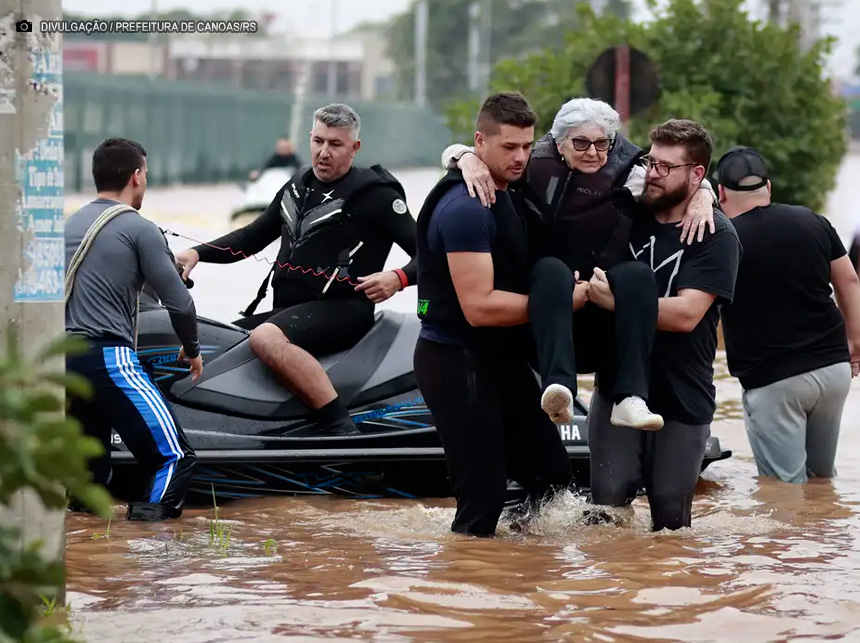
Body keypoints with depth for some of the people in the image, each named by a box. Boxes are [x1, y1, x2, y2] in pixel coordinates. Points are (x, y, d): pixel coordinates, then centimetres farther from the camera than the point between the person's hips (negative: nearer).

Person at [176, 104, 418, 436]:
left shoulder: (374, 194, -5)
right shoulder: (298, 186, 17)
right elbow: (254, 236, 26)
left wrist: (399, 278, -29)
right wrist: (198, 252, 12)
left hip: (340, 308, -9)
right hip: (287, 308, 9)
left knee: (266, 339, -35)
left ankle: (341, 430, -40)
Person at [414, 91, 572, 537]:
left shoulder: (516, 197, 11)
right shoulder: (466, 208, -19)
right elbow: (479, 307, -25)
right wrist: (560, 302, -20)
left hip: (503, 358, 10)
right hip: (457, 362, -10)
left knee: (552, 475, 13)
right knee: (483, 497, -9)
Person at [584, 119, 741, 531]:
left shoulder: (716, 236, -9)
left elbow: (686, 313, -20)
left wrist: (615, 300, -23)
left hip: (683, 400, -3)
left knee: (670, 513, 5)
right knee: (608, 498, -9)